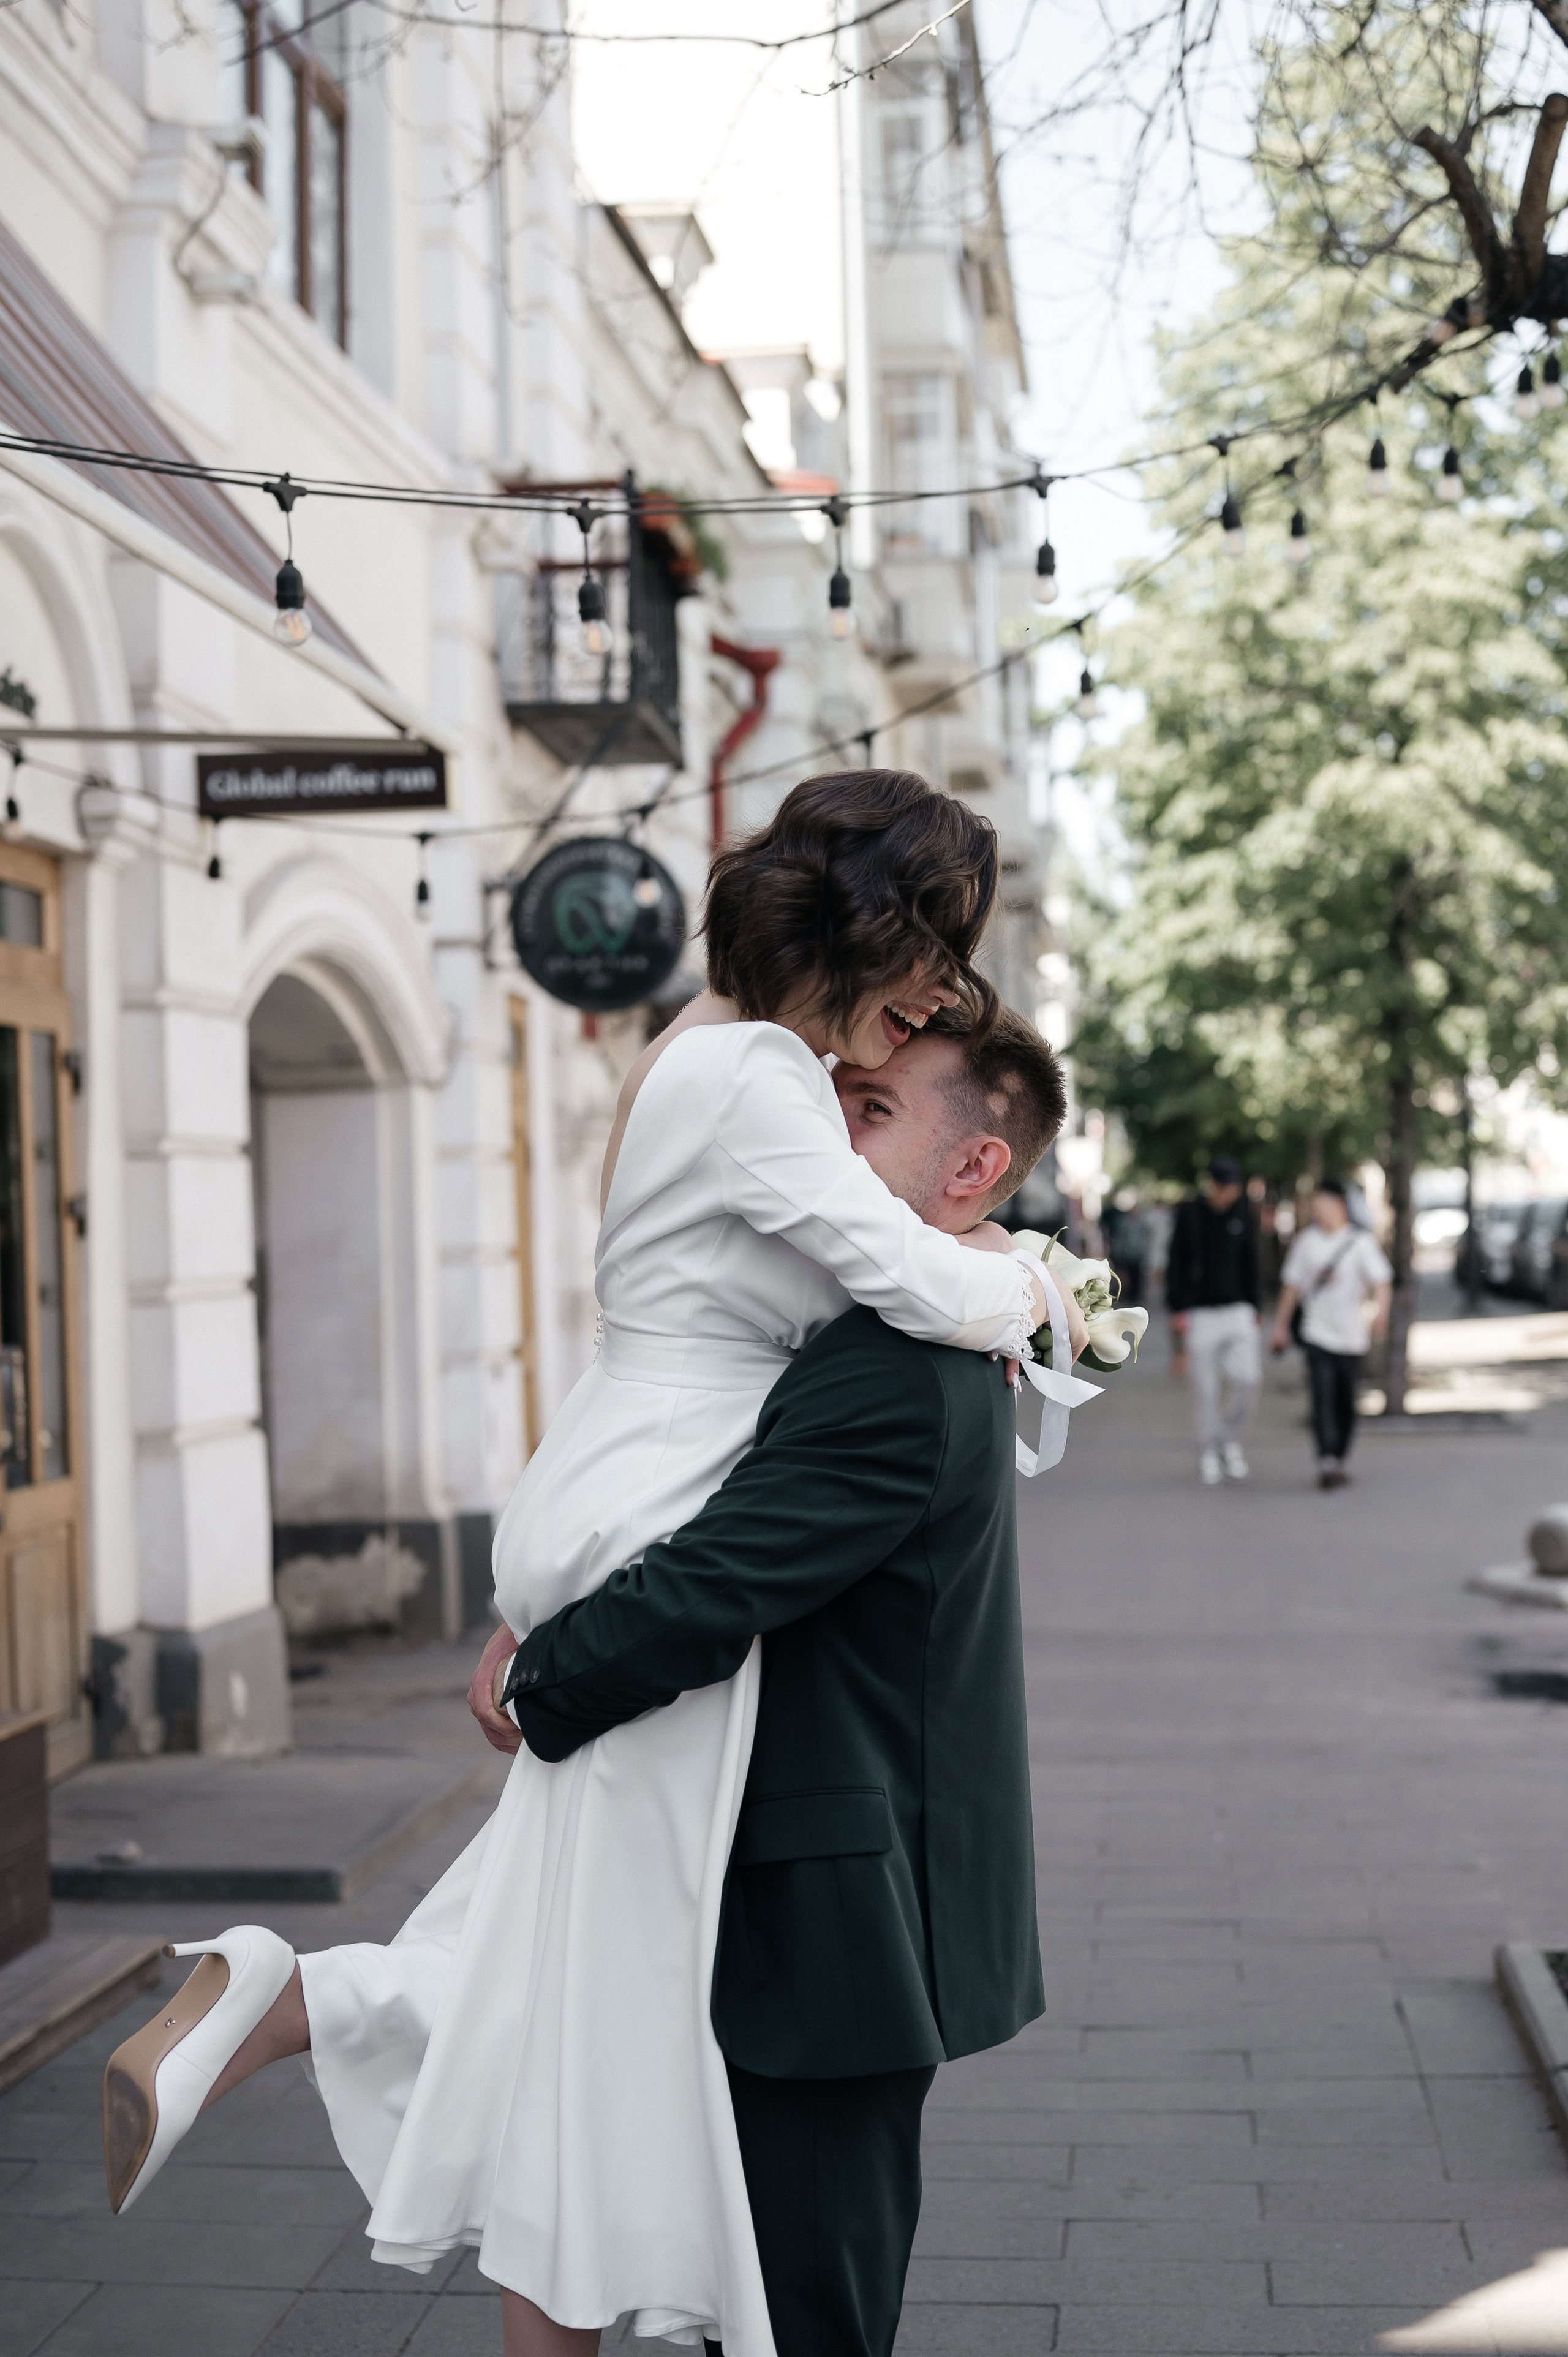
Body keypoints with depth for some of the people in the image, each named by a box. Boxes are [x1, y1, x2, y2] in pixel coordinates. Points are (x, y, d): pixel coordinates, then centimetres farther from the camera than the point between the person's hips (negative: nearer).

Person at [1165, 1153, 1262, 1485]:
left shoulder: (1242, 1214, 7)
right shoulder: (1189, 1213, -2)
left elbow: (1251, 1264, 16)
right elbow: (1175, 1264, -2)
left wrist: (1253, 1307, 14)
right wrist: (1178, 1309, -8)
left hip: (1237, 1310, 2)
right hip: (1201, 1314, -2)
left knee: (1247, 1378, -10)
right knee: (1206, 1388, -1)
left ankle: (1231, 1440, 11)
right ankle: (1209, 1452, 13)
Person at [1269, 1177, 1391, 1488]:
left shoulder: (1362, 1242, -2)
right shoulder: (1306, 1241, 5)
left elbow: (1381, 1281, -11)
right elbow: (1291, 1285, 14)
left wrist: (1381, 1310, -31)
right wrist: (1281, 1325, 16)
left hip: (1351, 1336, 0)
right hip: (1317, 1335, 0)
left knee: (1346, 1404, 8)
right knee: (1323, 1398, -15)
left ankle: (1339, 1461, 23)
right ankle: (1327, 1462, -25)